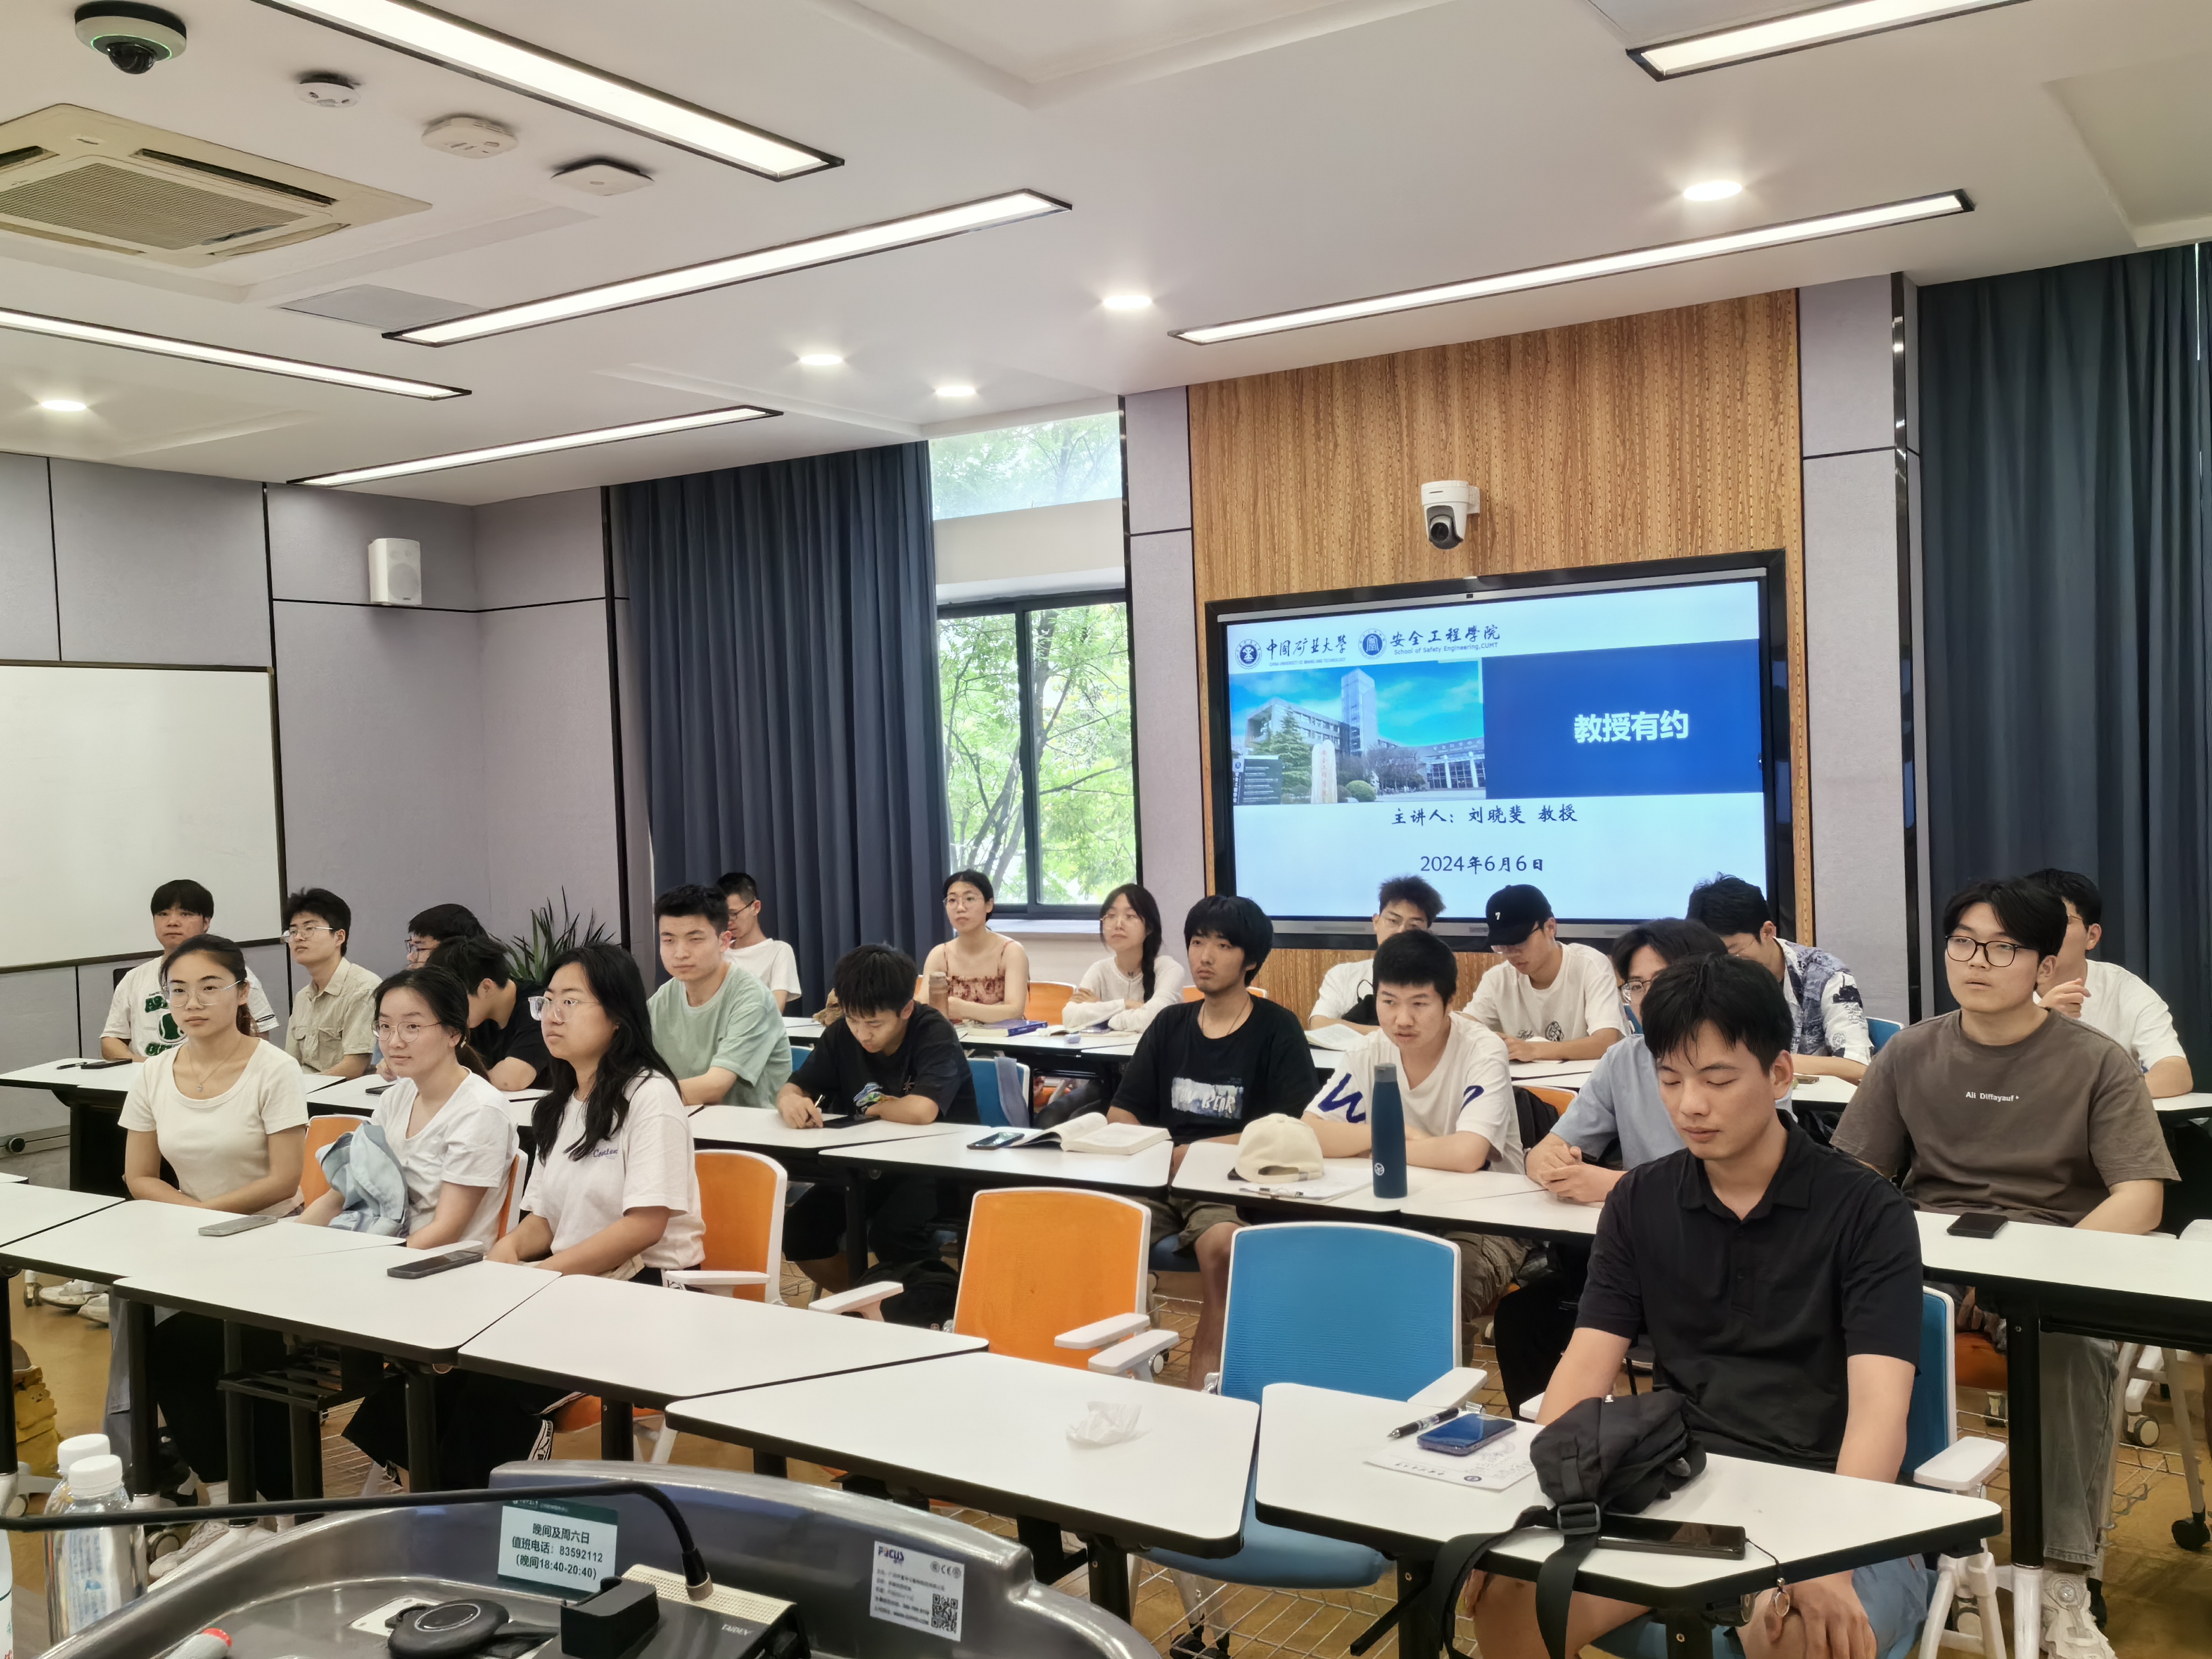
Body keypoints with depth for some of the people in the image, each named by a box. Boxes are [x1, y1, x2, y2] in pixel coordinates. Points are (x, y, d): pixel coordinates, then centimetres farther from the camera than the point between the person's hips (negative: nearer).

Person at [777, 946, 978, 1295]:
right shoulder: (842, 1035, -2)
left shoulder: (934, 1033, -19)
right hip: (866, 1165, 6)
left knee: (890, 1233, -32)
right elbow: (795, 1089, 3)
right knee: (797, 1230, -14)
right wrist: (790, 1101, -23)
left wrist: (875, 1109, -12)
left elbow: (921, 1111, -33)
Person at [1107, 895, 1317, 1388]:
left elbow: (1292, 1129, -6)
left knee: (1221, 1243, -37)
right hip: (1159, 1178, 4)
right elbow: (1121, 1113, 17)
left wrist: (1201, 1151, -12)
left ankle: (1203, 1384, -24)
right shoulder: (1170, 1024, 18)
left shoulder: (1277, 1028, 4)